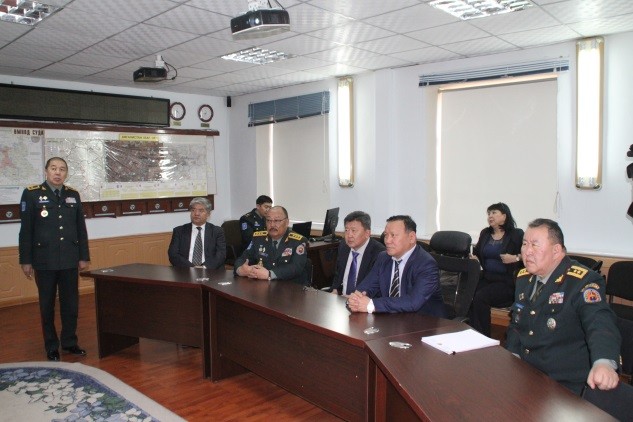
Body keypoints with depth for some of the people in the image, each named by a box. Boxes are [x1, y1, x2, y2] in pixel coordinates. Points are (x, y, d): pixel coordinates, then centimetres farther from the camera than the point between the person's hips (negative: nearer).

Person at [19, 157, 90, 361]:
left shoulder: (73, 195, 6)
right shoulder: (32, 194, -4)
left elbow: (81, 228, 8)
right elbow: (26, 230, -4)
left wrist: (84, 256, 7)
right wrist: (25, 260, -5)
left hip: (70, 261, 3)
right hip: (44, 261, -3)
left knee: (71, 304, 9)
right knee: (47, 305, 9)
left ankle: (70, 342, 24)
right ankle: (51, 347, 21)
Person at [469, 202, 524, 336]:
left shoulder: (516, 234, -2)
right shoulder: (485, 233, 15)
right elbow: (477, 252, 28)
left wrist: (516, 258, -19)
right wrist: (473, 257, 7)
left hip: (506, 281, -5)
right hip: (487, 278, 5)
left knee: (480, 298, -28)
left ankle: (483, 337, -14)